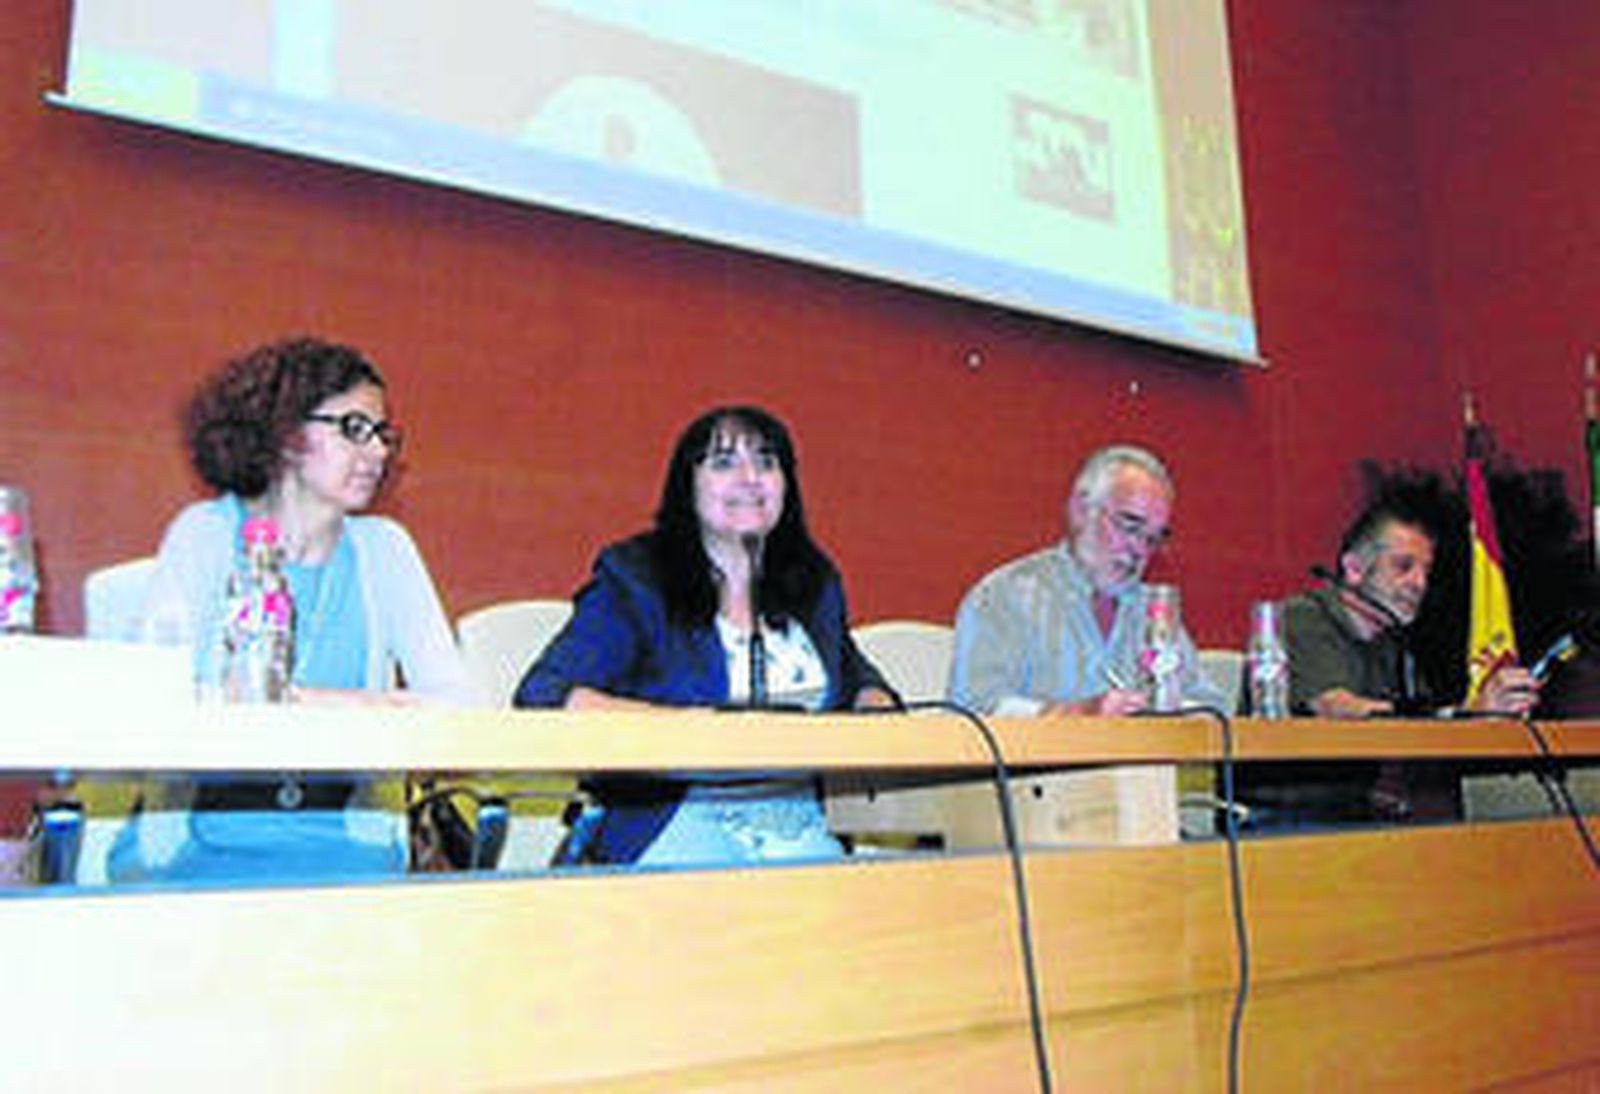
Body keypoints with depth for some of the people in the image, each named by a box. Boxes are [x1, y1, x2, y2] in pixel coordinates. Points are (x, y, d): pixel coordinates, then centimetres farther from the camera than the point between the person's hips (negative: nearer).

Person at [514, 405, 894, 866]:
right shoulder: (634, 581, -1)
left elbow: (857, 678, 31)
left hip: (800, 827, 5)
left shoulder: (816, 582, 15)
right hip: (682, 823, -4)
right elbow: (542, 697, -11)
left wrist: (875, 707, 5)